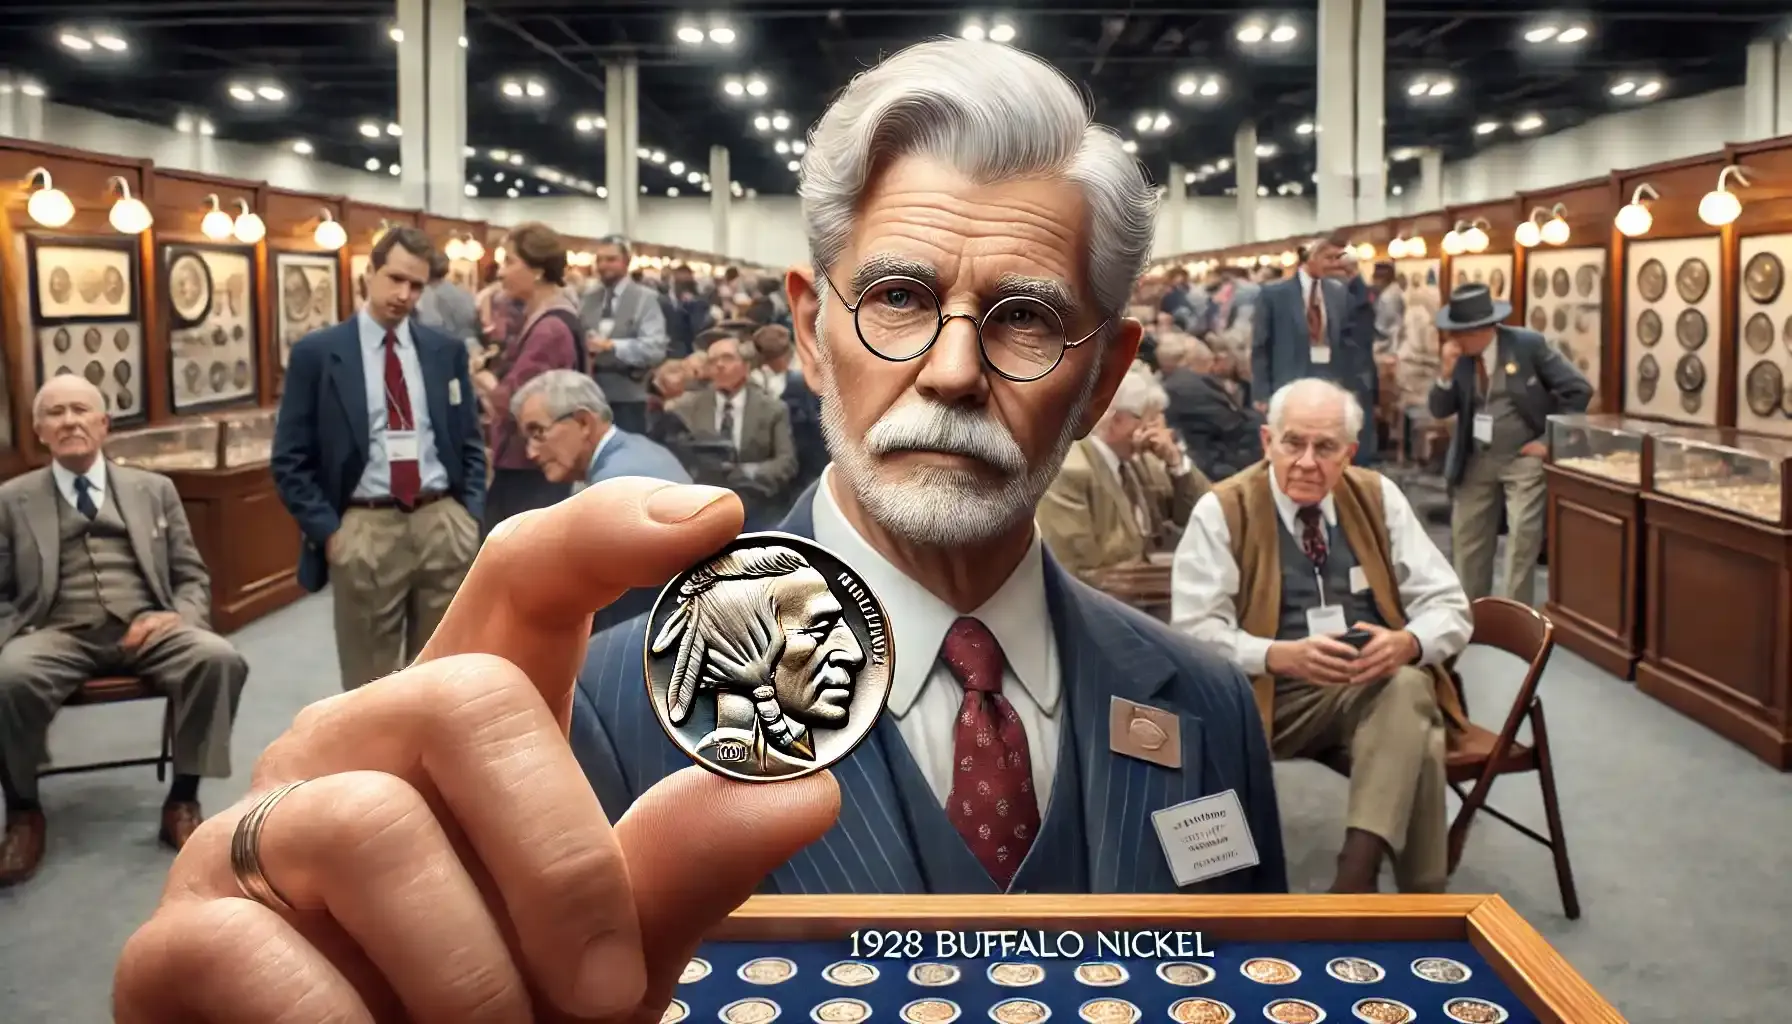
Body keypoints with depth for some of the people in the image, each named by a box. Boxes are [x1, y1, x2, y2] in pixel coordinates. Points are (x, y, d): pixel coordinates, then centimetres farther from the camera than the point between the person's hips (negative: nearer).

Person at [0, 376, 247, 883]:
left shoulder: (154, 489, 17)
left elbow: (193, 577, 16)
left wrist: (180, 618, -7)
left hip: (145, 631, 1)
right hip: (59, 635, -1)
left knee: (220, 658, -31)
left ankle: (182, 801, -14)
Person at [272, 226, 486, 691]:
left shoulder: (447, 351, 9)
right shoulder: (317, 353, -1)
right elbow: (291, 460, 0)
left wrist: (470, 515, 1)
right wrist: (328, 530, -8)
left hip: (443, 523, 3)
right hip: (365, 530, -3)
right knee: (371, 683, 6)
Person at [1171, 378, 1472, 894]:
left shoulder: (1379, 497, 7)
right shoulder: (1222, 511, -3)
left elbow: (1449, 606, 6)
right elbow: (1193, 633, -10)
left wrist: (1406, 643, -18)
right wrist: (1282, 656, -28)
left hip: (1378, 687, 3)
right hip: (1272, 696, -2)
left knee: (1410, 688, -33)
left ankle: (1356, 873, -39)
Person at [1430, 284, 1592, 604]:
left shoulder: (1528, 344, -14)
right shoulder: (1458, 354, -2)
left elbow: (1578, 390, -10)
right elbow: (1440, 410, -3)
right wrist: (1446, 372, -20)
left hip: (1524, 459, -4)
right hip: (1476, 461, 4)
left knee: (1522, 541, -7)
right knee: (1466, 539, 10)